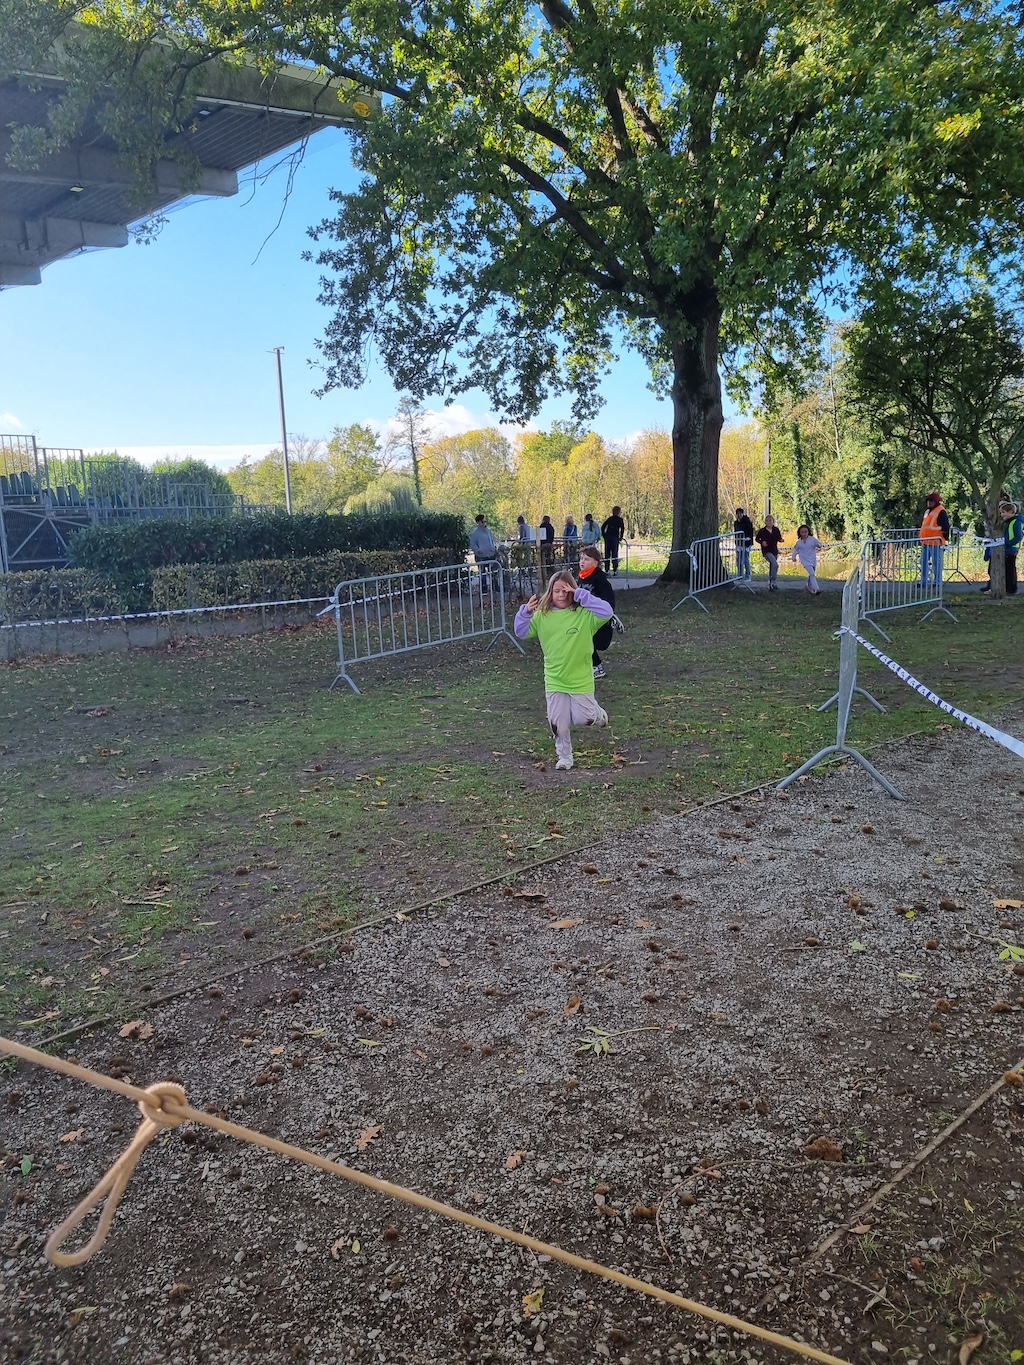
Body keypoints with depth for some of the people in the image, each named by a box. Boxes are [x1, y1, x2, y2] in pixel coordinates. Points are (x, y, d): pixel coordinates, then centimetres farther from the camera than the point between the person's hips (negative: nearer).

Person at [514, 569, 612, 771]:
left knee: (583, 718, 5)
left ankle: (599, 714, 40)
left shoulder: (584, 614, -11)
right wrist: (525, 612, -16)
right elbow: (522, 633, 3)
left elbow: (606, 612, -26)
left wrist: (581, 595, -27)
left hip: (580, 679, -2)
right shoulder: (542, 615, -1)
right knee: (558, 723, 6)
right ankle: (564, 757, 25)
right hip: (554, 680, 3)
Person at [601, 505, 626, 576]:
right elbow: (622, 529, -6)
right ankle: (615, 570, -4)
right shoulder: (620, 520, 3)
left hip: (607, 537, 4)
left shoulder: (609, 519, 15)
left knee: (607, 554, 7)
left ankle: (606, 570, 7)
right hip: (615, 538, -4)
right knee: (614, 554, -1)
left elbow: (602, 527, 8)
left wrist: (604, 536, 9)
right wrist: (620, 539, 1)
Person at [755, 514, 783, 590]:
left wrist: (781, 540, -12)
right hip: (766, 551, -5)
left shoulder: (776, 530, 0)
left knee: (772, 568, 14)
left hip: (774, 551, 5)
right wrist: (762, 542, -12)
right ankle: (774, 583, -19)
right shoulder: (762, 531, -7)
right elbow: (757, 539, 6)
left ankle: (770, 585, 28)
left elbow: (779, 538, 10)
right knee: (775, 564, -25)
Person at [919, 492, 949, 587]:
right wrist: (921, 538, 25)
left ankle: (937, 582, 4)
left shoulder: (941, 512, -10)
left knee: (936, 563, -3)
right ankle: (923, 582, 17)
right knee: (924, 562, 11)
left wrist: (944, 539, -13)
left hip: (935, 543, -9)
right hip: (925, 542, 9)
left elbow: (945, 527, -12)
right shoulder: (927, 511, 18)